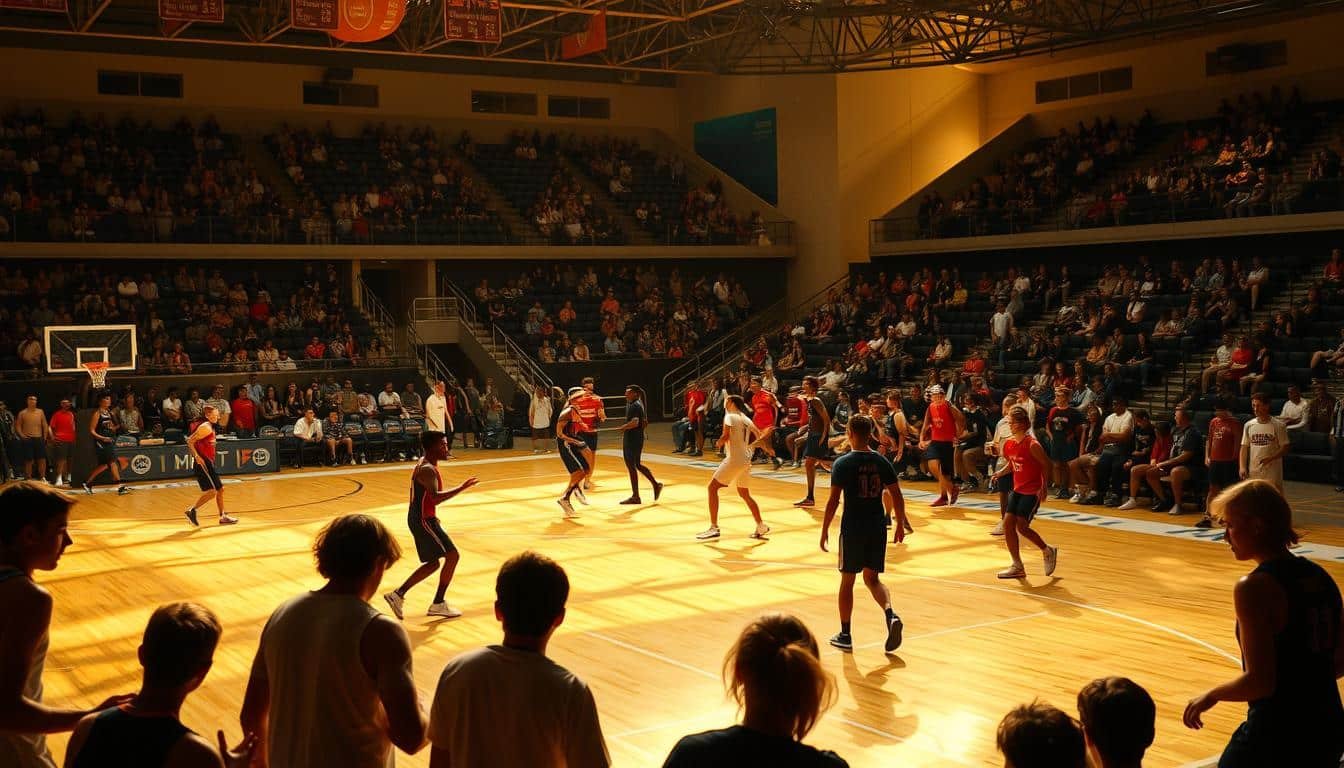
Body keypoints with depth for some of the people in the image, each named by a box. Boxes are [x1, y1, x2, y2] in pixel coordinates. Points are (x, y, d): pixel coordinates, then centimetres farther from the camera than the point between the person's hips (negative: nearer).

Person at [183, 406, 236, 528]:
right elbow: (190, 441, -18)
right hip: (202, 462, -10)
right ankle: (191, 510, -7)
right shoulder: (206, 428, -13)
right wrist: (197, 456, -25)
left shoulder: (211, 428, 15)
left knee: (220, 489, 14)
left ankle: (223, 517, 21)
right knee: (212, 491, -14)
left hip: (208, 462, 10)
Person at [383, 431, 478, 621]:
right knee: (452, 555, -7)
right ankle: (438, 604, 0)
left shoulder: (425, 464, 11)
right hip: (424, 520, -10)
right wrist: (461, 488, -35)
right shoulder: (427, 470, -21)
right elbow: (435, 498, -35)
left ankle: (398, 595, 19)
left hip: (421, 518, 10)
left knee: (433, 563, 17)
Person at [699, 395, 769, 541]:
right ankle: (761, 527, 23)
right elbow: (757, 437, 19)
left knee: (712, 488, -2)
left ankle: (714, 528, -7)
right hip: (746, 459, 8)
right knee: (745, 494, 21)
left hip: (734, 459, -8)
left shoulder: (730, 416, -8)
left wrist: (719, 442, 1)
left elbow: (725, 436, -19)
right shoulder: (746, 419, 14)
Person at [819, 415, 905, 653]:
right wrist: (899, 524, 15)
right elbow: (896, 495, 4)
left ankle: (845, 636, 17)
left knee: (847, 581, 10)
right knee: (872, 578, 15)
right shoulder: (881, 461, 2)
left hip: (852, 528, -3)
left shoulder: (843, 463, -10)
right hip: (877, 526, 4)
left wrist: (825, 529, -5)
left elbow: (833, 500, -13)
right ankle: (890, 614, -12)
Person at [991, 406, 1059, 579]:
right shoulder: (1008, 444, 3)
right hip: (1018, 489, 8)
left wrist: (1044, 487, -15)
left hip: (1033, 491, -8)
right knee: (1008, 524, 0)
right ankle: (1017, 566, 9)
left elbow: (1046, 464, -11)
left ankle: (1048, 551, 16)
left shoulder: (1032, 444, -18)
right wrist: (1001, 473, -2)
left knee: (1021, 527, -10)